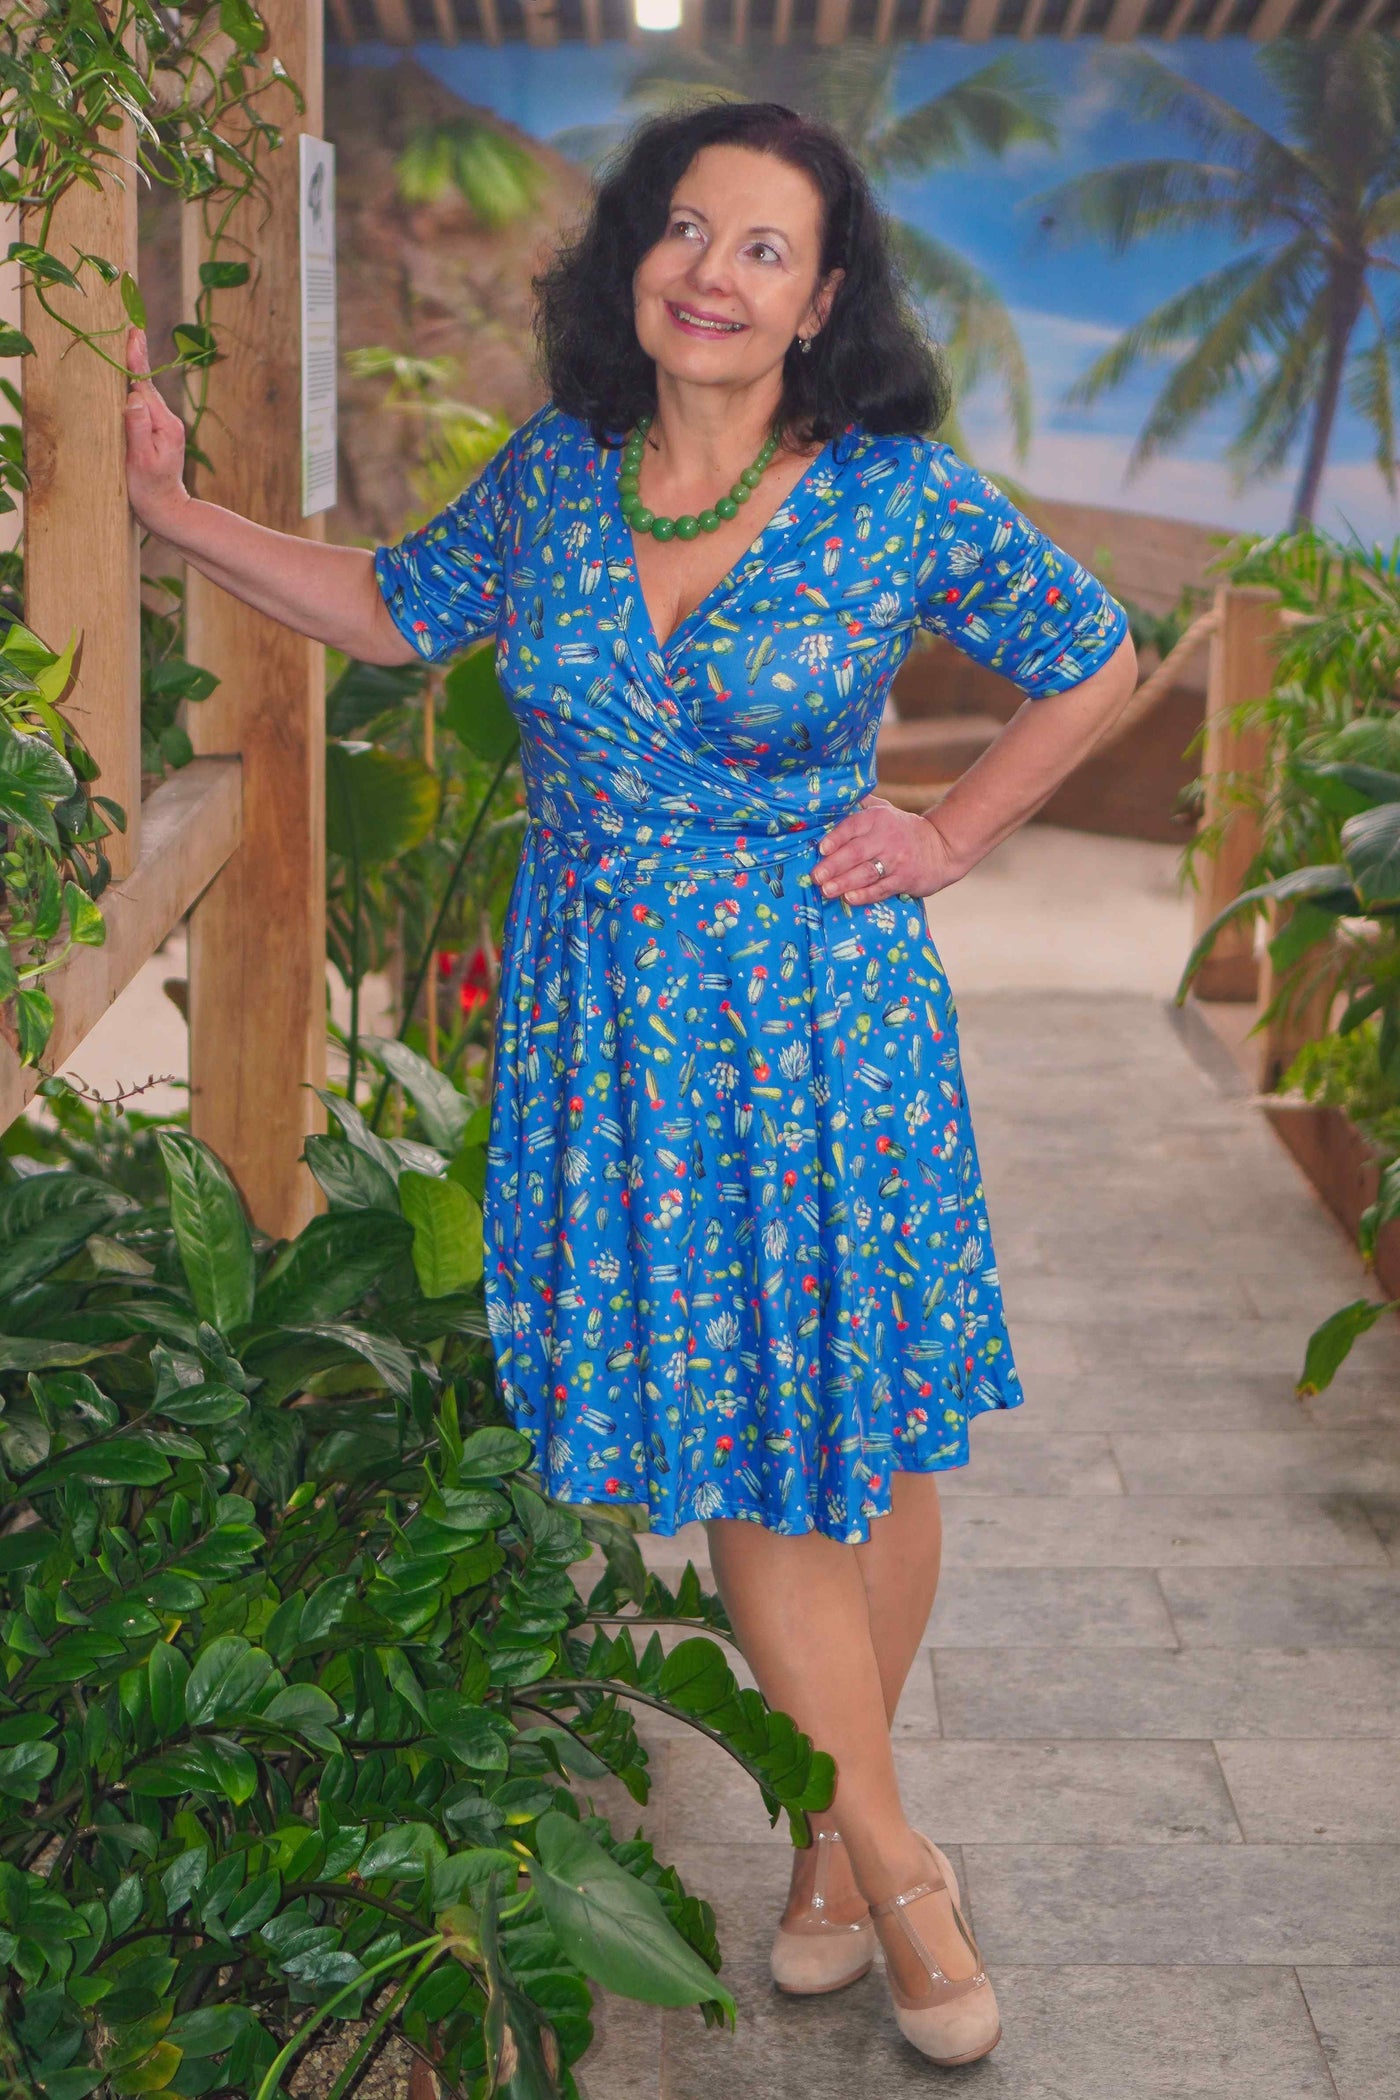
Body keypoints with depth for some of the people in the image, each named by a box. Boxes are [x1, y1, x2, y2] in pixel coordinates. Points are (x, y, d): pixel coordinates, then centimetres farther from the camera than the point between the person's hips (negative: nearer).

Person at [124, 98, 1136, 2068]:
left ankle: (842, 1826, 30)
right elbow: (396, 608, 17)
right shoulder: (553, 472, 1)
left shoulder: (905, 500, -7)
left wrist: (952, 833, 0)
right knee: (735, 1447, 4)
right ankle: (898, 1868, 20)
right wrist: (173, 503, 14)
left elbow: (1098, 661, 7)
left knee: (866, 1442, 7)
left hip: (828, 1018, -2)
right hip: (614, 1025, 2)